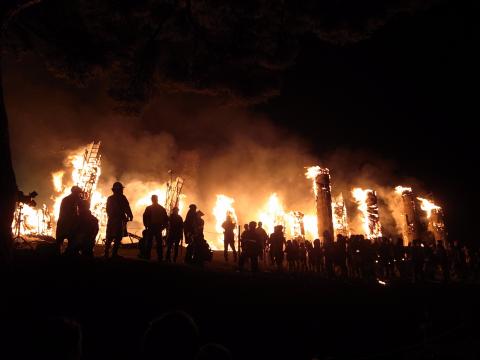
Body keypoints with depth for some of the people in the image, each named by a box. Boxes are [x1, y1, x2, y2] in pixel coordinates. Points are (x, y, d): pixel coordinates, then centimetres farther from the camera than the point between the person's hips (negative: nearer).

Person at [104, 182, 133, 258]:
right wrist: (130, 216, 2)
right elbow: (127, 209, -11)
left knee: (109, 238, 12)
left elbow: (108, 210, 17)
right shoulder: (122, 198, -9)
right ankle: (114, 253, -5)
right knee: (118, 238, -1)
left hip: (111, 220, 6)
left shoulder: (109, 198, 10)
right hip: (119, 221, -6)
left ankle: (106, 253, 10)